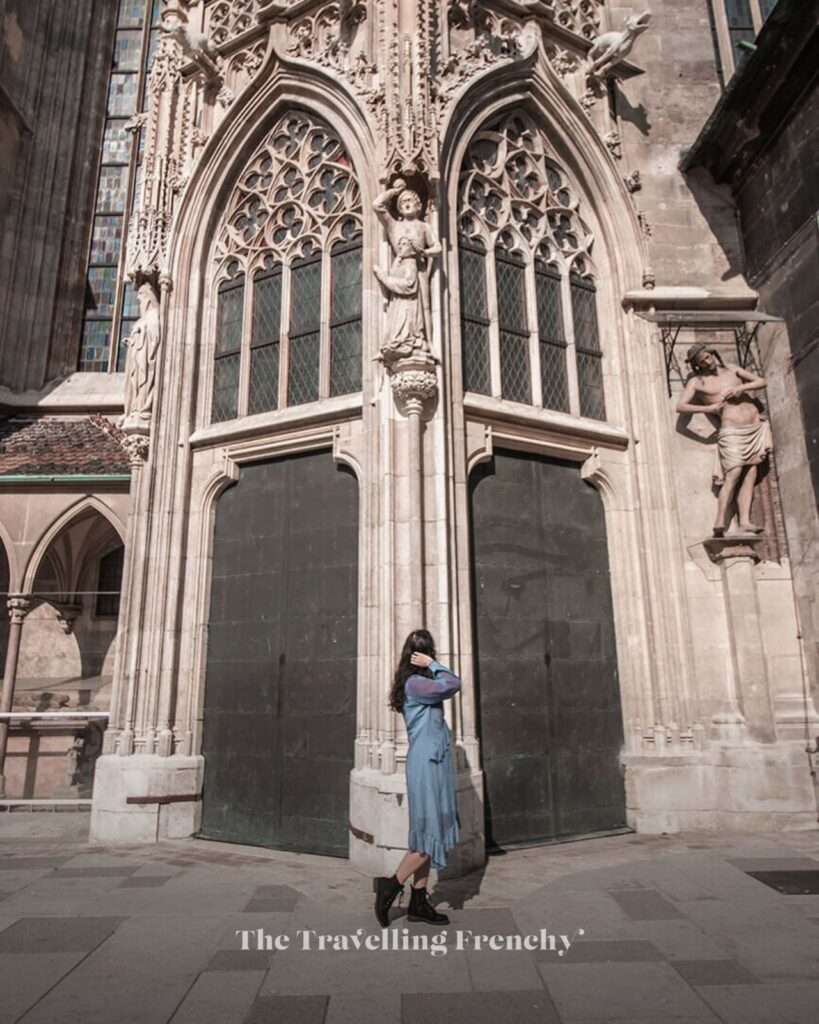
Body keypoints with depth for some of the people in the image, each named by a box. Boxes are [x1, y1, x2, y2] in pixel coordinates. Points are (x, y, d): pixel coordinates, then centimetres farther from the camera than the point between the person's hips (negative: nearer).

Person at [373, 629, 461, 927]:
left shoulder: (419, 682, 13)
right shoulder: (415, 684, -16)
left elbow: (450, 685, 5)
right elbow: (452, 685, -23)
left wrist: (431, 667, -7)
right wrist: (433, 665, -13)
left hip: (432, 764, 10)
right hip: (426, 765, -10)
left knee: (428, 835, 13)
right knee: (431, 836, -3)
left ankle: (418, 902, 20)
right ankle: (391, 886, 8)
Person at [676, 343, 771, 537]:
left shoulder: (732, 370, 15)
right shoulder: (696, 382, 3)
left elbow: (762, 382, 13)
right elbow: (680, 406, -9)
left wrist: (741, 388, -5)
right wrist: (708, 408, -19)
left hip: (755, 427, 5)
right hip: (733, 431, -5)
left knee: (750, 474, -5)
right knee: (734, 474, -20)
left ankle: (745, 522, -10)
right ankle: (720, 523, -25)